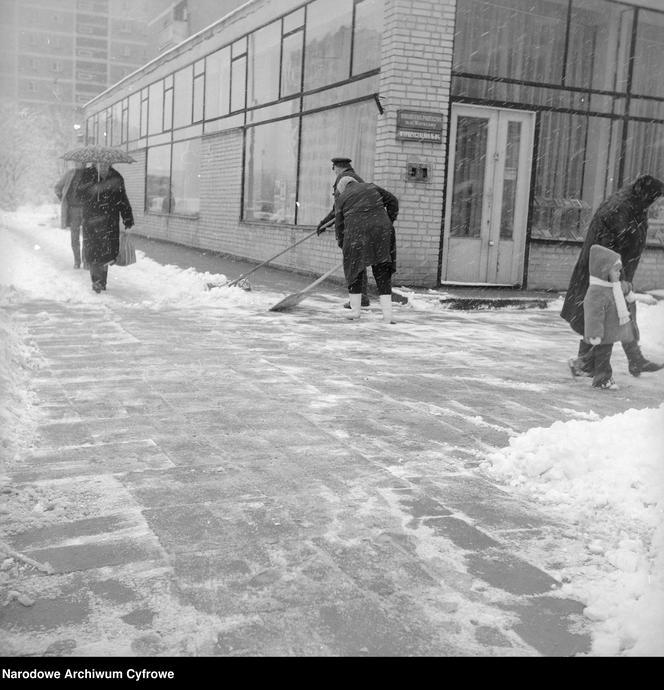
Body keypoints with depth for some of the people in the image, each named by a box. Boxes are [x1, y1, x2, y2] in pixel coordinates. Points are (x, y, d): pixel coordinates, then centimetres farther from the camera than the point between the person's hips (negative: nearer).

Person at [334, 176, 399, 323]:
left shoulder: (341, 199, 14)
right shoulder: (371, 187, 21)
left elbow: (339, 225, 10)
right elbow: (392, 200, 18)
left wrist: (343, 245, 18)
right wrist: (388, 221, 21)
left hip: (357, 233, -2)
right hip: (381, 230, 2)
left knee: (354, 268, 16)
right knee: (382, 272, 5)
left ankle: (355, 309, 17)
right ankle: (387, 314, 0)